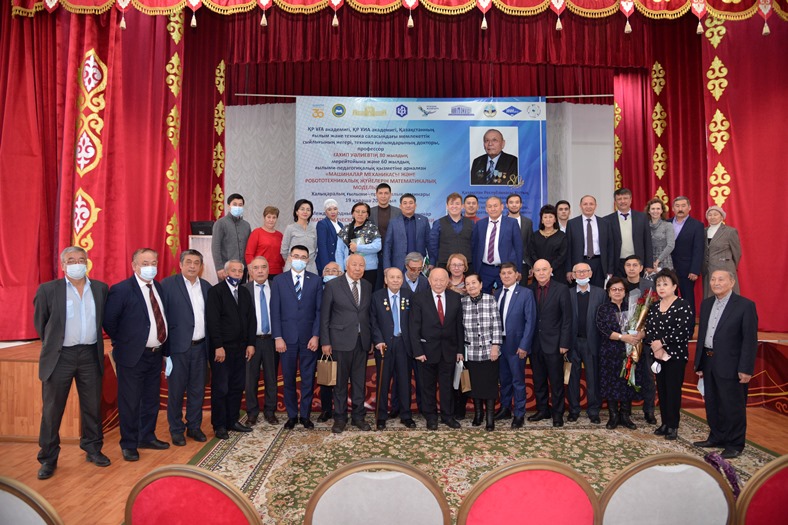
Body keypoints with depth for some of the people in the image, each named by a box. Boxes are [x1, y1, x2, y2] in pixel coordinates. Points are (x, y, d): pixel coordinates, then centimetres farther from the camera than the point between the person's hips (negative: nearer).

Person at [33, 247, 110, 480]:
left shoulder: (100, 288, 4)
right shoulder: (47, 290, -5)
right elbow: (40, 323, 6)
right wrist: (52, 344, 12)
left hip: (90, 355, 3)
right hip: (60, 356, -2)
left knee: (92, 406, 11)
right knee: (52, 410, 7)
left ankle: (93, 449, 27)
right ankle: (48, 458, 20)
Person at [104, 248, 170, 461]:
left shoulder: (159, 288, 7)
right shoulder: (121, 290, -14)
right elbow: (108, 320, -12)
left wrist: (162, 346, 9)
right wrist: (122, 341, -4)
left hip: (155, 354, 6)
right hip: (133, 355, -6)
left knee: (151, 400, 17)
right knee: (130, 402, 4)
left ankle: (147, 437, 32)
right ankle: (128, 444, 20)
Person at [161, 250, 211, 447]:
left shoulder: (206, 287, 9)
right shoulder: (168, 284, -6)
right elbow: (162, 317, -8)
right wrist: (164, 349, -11)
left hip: (200, 347, 4)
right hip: (178, 347, -4)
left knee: (197, 390, 12)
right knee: (176, 390, 6)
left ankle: (194, 427, 27)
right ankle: (176, 430, 22)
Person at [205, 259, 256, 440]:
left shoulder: (245, 293, 11)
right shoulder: (216, 291, -8)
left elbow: (251, 320, 11)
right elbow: (212, 321, -13)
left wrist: (250, 343, 5)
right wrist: (218, 347, -17)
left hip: (241, 348, 6)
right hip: (222, 348, -6)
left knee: (237, 387, 10)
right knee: (220, 388, 3)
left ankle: (233, 421, 22)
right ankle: (219, 425, 13)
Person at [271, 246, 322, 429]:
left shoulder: (316, 281, 5)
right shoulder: (279, 281, 4)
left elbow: (319, 310, 2)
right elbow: (275, 311, 0)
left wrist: (316, 335, -6)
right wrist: (277, 337, -6)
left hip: (309, 337, 0)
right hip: (287, 337, 0)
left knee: (308, 378, 6)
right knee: (288, 378, 8)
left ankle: (305, 414, 20)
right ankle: (292, 415, 21)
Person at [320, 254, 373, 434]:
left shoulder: (368, 286, 8)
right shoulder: (333, 286, -4)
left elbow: (369, 314, 10)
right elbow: (324, 316, -3)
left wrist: (371, 339, 6)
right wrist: (325, 341, -6)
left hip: (362, 341, 3)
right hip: (341, 340, -3)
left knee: (360, 380, 9)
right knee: (340, 381, 5)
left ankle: (358, 416, 22)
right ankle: (340, 417, 18)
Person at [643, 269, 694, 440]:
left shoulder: (683, 305, -8)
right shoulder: (654, 307, 11)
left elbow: (684, 331, -17)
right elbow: (648, 330, 7)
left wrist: (662, 342, -15)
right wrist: (654, 345, -10)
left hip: (676, 355, -6)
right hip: (657, 355, 6)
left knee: (673, 390, -1)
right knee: (661, 389, 10)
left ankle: (673, 426, 9)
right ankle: (665, 423, 20)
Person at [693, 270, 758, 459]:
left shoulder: (745, 305, -9)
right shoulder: (706, 304, 10)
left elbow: (750, 340, -11)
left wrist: (745, 369, -15)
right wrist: (699, 363, 11)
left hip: (730, 365, -6)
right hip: (708, 363, 6)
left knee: (733, 406, 5)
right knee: (712, 404, 16)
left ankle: (735, 444, 20)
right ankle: (716, 437, 32)